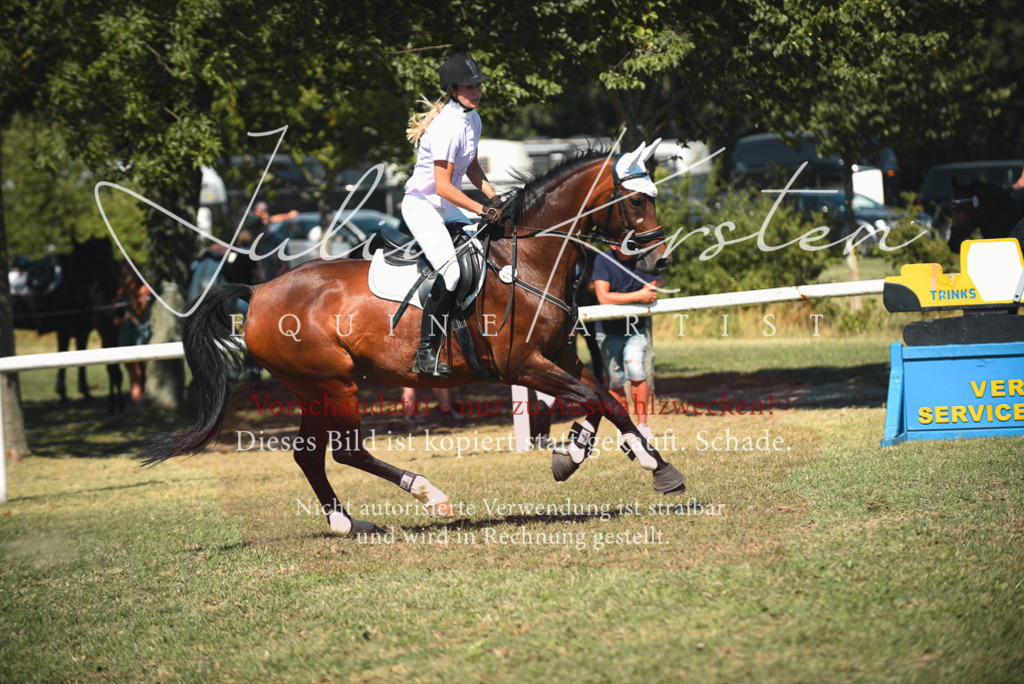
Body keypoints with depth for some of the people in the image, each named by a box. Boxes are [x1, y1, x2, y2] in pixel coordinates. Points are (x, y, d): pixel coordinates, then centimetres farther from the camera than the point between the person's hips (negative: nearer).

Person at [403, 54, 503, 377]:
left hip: (447, 206, 10)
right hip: (422, 205, -10)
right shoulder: (447, 126, -25)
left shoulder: (472, 119, 5)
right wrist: (482, 209, -27)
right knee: (450, 272, -24)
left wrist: (493, 197, 4)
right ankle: (425, 355, -20)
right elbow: (444, 186, -27)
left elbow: (471, 166, 18)